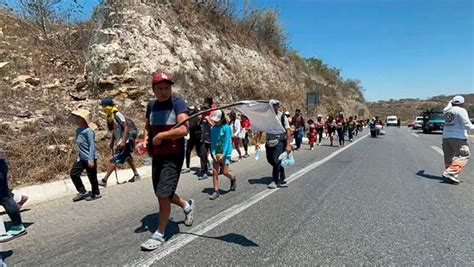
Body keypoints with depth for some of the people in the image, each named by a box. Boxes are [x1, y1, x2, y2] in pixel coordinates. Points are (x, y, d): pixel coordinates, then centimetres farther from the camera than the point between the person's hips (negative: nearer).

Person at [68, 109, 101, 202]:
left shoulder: (88, 131, -17)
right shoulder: (78, 130, 9)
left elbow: (92, 145, -19)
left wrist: (91, 159, -22)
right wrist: (80, 155, 22)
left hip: (89, 159, -9)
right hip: (81, 158, 9)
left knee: (92, 176, 4)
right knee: (73, 173, 10)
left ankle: (96, 194, 23)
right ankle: (82, 192, 24)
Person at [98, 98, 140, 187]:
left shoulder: (117, 114, -16)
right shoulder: (110, 117, 9)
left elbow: (126, 127, -20)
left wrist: (123, 141, -25)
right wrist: (112, 142, 19)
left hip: (124, 141, -10)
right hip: (118, 141, 10)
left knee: (114, 160, -10)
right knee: (127, 157, 19)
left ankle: (104, 180, -5)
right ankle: (136, 175, 32)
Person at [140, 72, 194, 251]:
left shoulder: (178, 103, -12)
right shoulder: (151, 106, 8)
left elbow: (183, 130, -24)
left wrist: (160, 136, -17)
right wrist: (147, 139, 5)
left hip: (173, 156, -7)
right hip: (157, 156, 7)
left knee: (163, 195, -7)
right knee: (162, 194, 16)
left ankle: (159, 235, 13)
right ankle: (187, 206, 43)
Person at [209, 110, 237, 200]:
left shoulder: (226, 127, -11)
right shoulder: (213, 128, 2)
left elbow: (227, 142, -14)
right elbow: (212, 142, 2)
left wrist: (223, 155, -18)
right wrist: (213, 153, -10)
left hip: (225, 153, -4)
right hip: (216, 153, 5)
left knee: (225, 172, -4)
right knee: (214, 171, -1)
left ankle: (233, 179, 29)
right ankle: (216, 191, 8)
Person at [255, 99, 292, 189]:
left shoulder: (282, 116, -8)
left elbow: (288, 130, -11)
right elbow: (260, 130, 3)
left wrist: (288, 145, -18)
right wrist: (257, 142, -4)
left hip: (280, 142, -4)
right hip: (269, 142, 5)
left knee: (276, 160, -11)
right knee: (270, 159, 10)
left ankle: (276, 181, 4)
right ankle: (281, 172, 36)